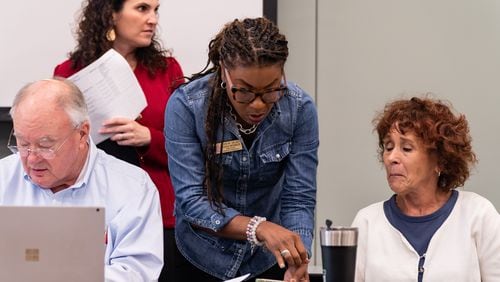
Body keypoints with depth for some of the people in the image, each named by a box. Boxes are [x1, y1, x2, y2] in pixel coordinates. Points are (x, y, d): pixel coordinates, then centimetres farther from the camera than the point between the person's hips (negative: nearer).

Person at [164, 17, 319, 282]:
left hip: (269, 260, 1)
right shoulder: (185, 106, -22)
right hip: (202, 259, -1)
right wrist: (258, 228, -38)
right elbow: (191, 201, -24)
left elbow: (299, 199, -16)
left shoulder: (299, 108, -17)